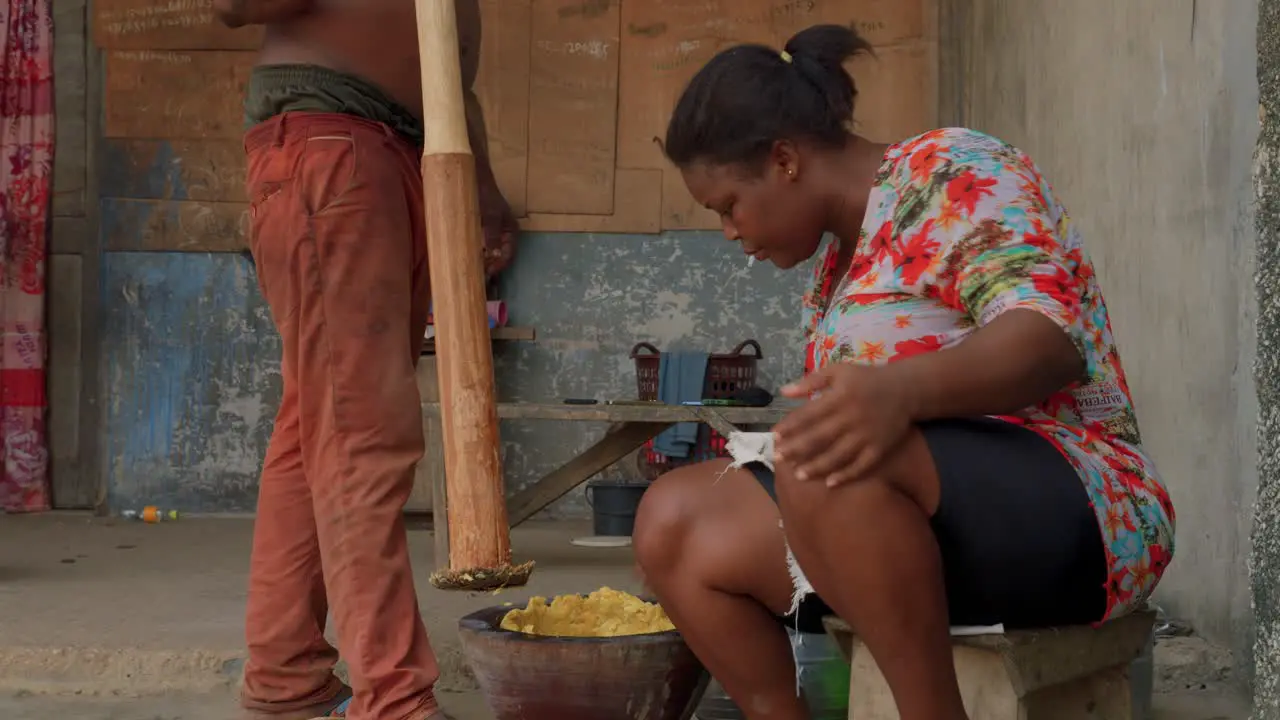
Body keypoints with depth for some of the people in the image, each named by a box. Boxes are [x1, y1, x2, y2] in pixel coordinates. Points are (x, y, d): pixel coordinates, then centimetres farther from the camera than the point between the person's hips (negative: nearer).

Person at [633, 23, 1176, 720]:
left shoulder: (950, 173, -8)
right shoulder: (839, 262, 17)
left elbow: (1050, 331, -24)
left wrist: (902, 389, -40)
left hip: (1073, 513, -8)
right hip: (923, 525, 9)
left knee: (828, 466, -36)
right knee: (675, 522, -4)